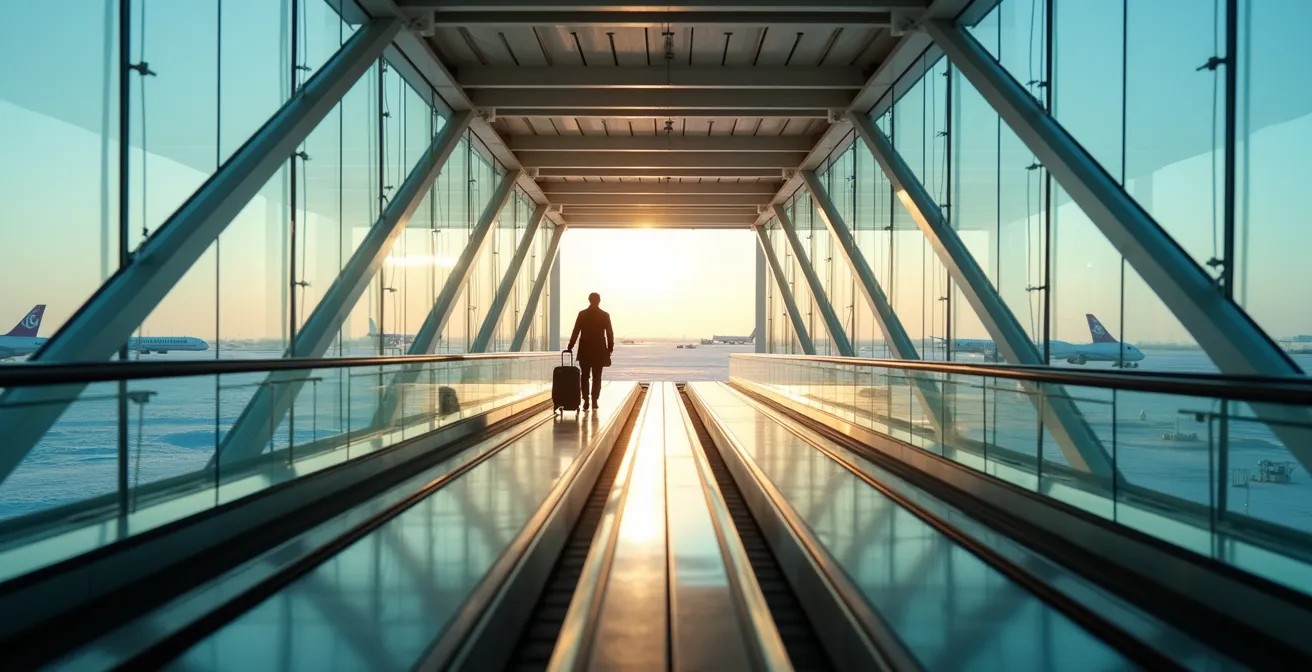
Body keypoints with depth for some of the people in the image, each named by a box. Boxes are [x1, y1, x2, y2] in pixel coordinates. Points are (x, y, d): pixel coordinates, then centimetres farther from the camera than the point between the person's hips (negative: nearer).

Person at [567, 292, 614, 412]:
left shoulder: (582, 314, -3)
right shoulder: (605, 315, -3)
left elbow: (576, 332, -3)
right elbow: (610, 333, -2)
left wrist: (570, 347, 2)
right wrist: (610, 348, 8)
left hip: (585, 350, 0)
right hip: (599, 350, 0)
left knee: (585, 376, 6)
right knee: (597, 377, 8)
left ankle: (586, 402, -3)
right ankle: (594, 402, 5)